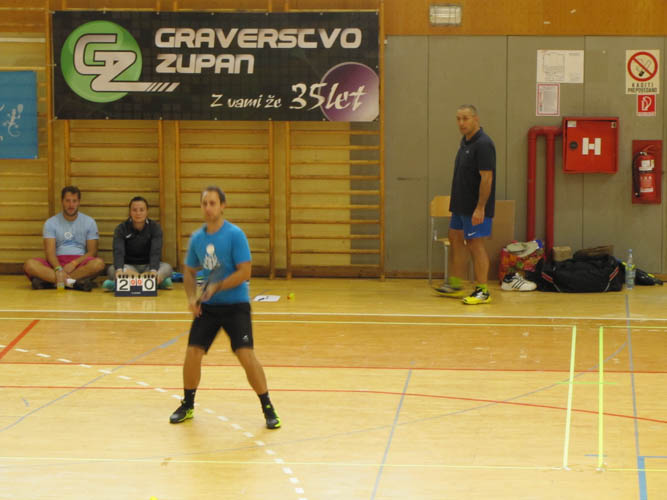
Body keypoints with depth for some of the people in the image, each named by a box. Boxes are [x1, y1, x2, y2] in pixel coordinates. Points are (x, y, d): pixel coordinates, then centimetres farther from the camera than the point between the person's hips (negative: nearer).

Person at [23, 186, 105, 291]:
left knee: (98, 263, -34)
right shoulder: (51, 223, 6)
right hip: (57, 262, 0)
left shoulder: (89, 222, 8)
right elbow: (50, 251, -6)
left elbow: (92, 252, 2)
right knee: (29, 264, -28)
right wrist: (58, 269, -26)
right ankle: (71, 282, -41)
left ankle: (49, 281, -34)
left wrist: (74, 263, -15)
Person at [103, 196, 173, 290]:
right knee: (111, 269, -30)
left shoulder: (155, 227, -4)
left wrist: (153, 271, -39)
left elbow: (156, 251, -19)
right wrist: (119, 270, -41)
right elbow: (118, 252, -19)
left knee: (167, 268, -30)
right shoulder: (121, 229, -4)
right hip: (129, 266, 0)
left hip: (149, 265, 0)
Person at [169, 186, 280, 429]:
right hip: (206, 307, 5)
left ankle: (268, 409, -3)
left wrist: (217, 287, -23)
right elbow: (189, 271, 16)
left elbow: (245, 272, -15)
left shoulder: (235, 235, -11)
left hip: (235, 305, -4)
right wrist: (191, 297, -1)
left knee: (246, 355, -14)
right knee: (192, 353, -3)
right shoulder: (196, 238, 5)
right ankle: (187, 405, 18)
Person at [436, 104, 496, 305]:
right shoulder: (465, 141, 12)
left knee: (475, 245, -6)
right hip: (461, 205, 10)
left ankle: (482, 291, 0)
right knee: (455, 240, 16)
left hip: (476, 208, -10)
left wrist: (480, 208, -25)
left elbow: (487, 178, -22)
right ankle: (455, 285, 26)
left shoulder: (483, 144, -18)